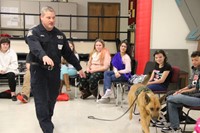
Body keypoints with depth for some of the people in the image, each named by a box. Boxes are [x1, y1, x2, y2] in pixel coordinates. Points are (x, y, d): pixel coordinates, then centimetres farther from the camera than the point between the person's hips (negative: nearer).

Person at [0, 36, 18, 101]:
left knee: (11, 75, -34)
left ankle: (13, 93, -20)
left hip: (10, 70, -2)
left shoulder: (12, 52, 0)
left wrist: (5, 69, -18)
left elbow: (14, 65, -6)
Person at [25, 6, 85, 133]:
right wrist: (44, 56, -51)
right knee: (41, 101, -6)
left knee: (52, 98, 14)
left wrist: (79, 67, 15)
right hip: (39, 70, -5)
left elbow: (68, 53, 14)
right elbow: (35, 47, -30)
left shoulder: (59, 34, 9)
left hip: (55, 71, 5)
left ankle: (47, 120, 35)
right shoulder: (33, 33, -8)